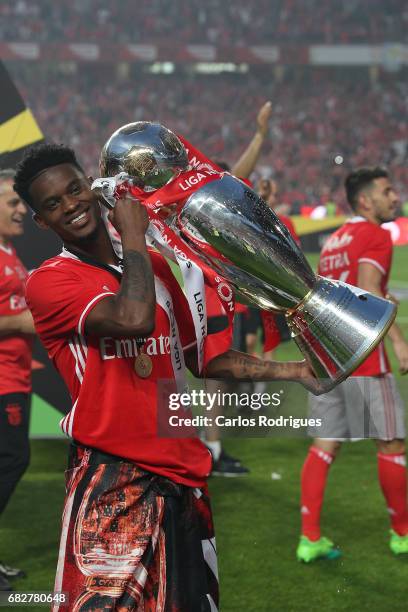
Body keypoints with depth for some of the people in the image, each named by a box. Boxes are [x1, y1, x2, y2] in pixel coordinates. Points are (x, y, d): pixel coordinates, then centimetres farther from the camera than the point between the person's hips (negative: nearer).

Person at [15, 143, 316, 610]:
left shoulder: (154, 266, 14)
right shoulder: (48, 282, -8)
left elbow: (198, 358, 22)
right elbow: (134, 319, -26)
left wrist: (287, 372, 14)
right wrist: (134, 235, -11)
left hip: (183, 473, 6)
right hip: (112, 480, -6)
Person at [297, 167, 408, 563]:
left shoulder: (334, 240, 19)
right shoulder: (375, 235, -7)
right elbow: (368, 289, -21)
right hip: (363, 358, -8)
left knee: (324, 445, 5)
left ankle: (310, 538, 1)